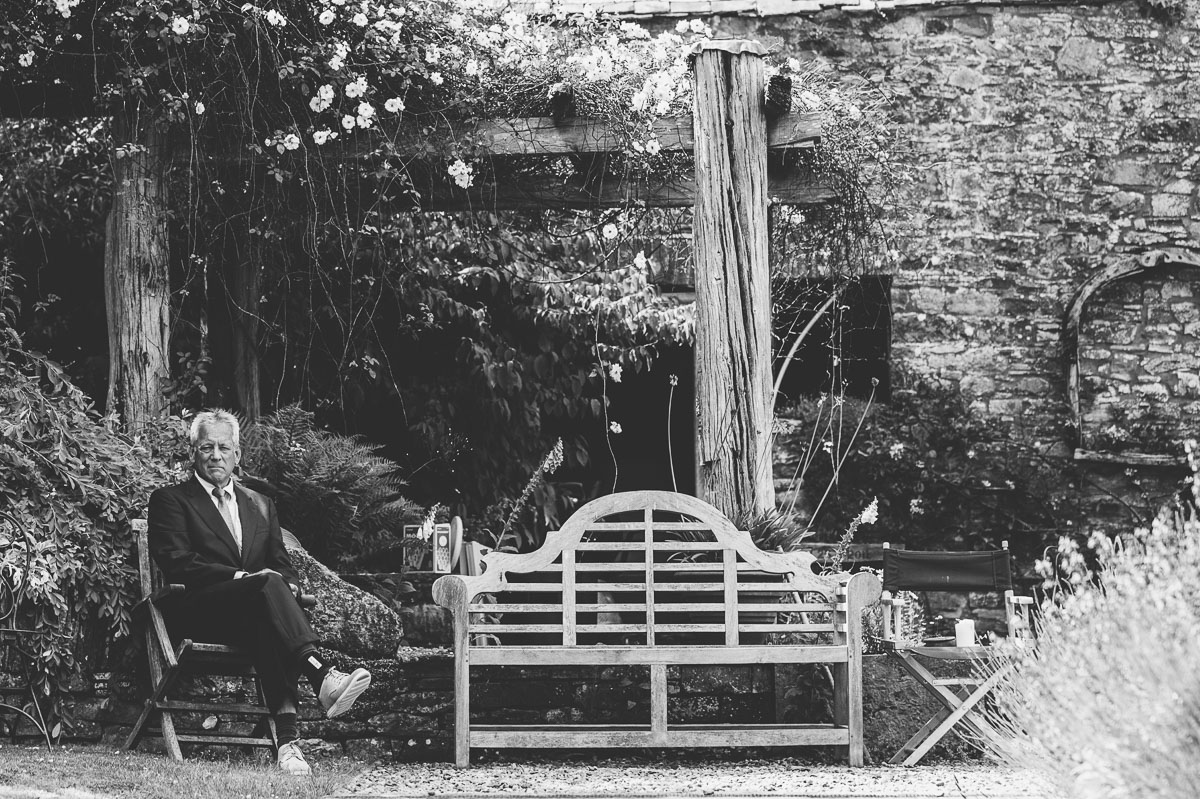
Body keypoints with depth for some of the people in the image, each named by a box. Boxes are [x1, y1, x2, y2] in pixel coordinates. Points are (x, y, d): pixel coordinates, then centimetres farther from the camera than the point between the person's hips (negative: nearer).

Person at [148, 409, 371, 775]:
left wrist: (288, 587, -7)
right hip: (196, 614, -4)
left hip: (252, 608, 4)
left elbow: (283, 567, 19)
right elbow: (178, 565, -4)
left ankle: (287, 737, -51)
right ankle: (323, 678, -52)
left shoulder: (260, 505, 27)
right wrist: (241, 577, -15)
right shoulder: (170, 500, 11)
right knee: (268, 585, -34)